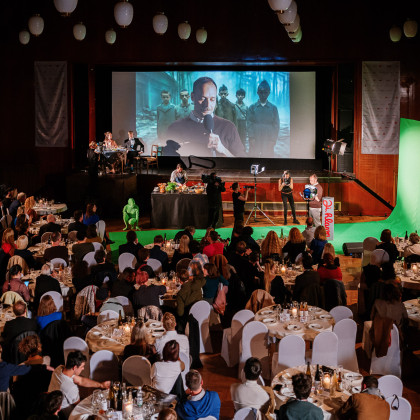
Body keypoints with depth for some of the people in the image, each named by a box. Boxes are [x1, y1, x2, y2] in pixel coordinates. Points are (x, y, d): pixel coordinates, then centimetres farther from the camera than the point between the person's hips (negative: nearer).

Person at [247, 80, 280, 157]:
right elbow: (249, 124, 5)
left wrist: (273, 140, -4)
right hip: (255, 140, 0)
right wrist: (251, 138, -6)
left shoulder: (273, 108, 7)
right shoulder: (252, 107, 8)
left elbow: (276, 125, 5)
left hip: (268, 141, 0)